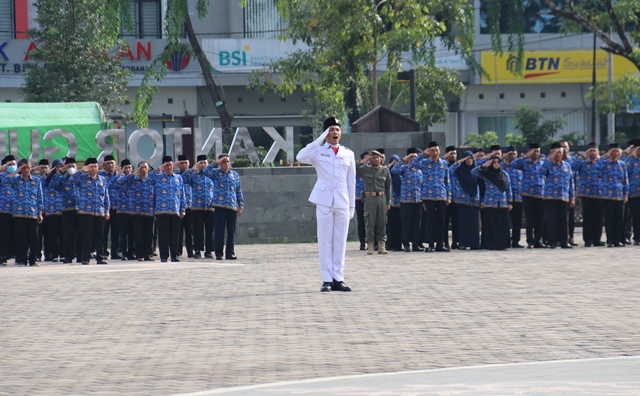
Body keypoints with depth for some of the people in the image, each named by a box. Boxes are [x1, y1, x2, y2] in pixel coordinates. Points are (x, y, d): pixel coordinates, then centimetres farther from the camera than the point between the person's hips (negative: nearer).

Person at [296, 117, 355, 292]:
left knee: (340, 241, 2)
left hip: (342, 202, 2)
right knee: (325, 240, -2)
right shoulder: (318, 151, 5)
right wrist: (319, 141, -15)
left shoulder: (348, 154, 12)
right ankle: (327, 279, 0)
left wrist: (352, 205, 8)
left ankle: (338, 278, 6)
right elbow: (300, 157, -15)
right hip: (324, 201, -2)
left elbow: (351, 181, 13)